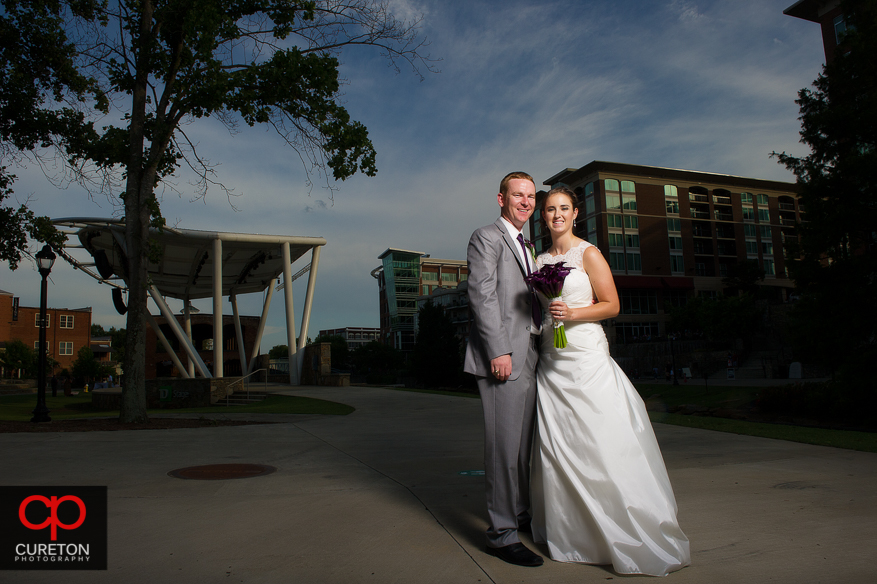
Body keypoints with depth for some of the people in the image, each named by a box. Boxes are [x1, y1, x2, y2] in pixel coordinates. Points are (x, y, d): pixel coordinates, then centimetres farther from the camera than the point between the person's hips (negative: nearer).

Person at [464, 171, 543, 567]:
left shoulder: (525, 248, 24)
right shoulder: (486, 238, -3)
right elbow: (482, 297, -13)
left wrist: (539, 350, 14)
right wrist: (499, 350, -20)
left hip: (530, 355, 9)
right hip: (503, 356, -9)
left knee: (524, 442, 15)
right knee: (505, 444, -6)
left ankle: (521, 515, 30)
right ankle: (501, 533, 5)